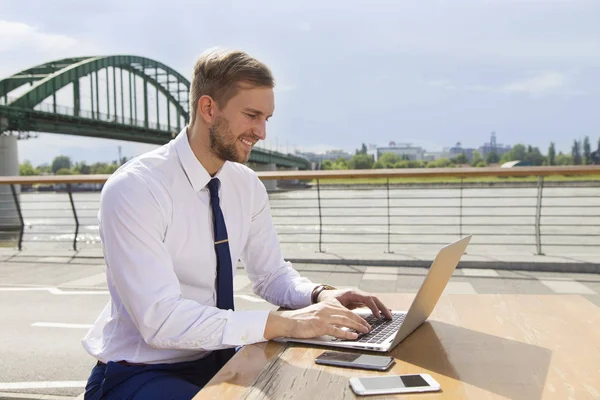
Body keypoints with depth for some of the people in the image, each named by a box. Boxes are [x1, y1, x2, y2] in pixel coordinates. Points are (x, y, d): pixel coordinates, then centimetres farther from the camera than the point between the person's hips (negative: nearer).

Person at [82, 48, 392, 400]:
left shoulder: (247, 185, -2)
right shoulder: (134, 188, -21)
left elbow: (272, 273, 8)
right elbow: (160, 319, -28)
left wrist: (319, 295, -13)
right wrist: (282, 323, -33)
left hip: (217, 358, 6)